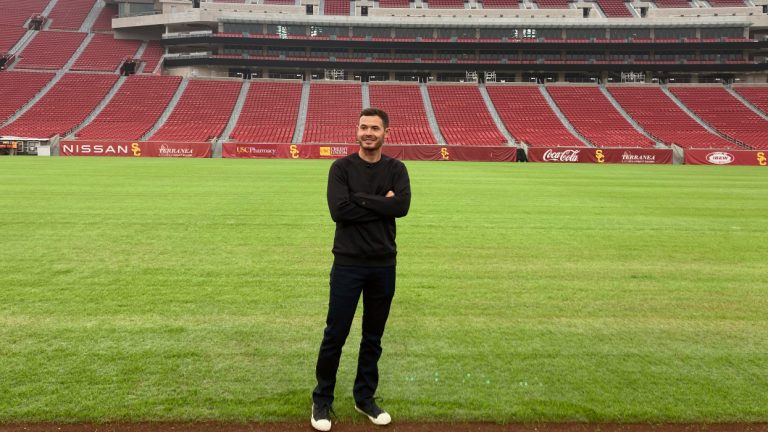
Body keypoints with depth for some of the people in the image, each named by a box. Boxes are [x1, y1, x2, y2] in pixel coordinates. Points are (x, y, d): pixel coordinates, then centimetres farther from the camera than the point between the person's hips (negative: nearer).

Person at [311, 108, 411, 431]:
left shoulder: (396, 169, 3)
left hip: (384, 265, 3)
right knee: (335, 335, 4)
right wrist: (381, 205, -14)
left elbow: (402, 206, -15)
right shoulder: (342, 167, -3)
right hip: (348, 263, -2)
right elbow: (339, 210, -18)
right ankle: (322, 401, 24)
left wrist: (360, 198, -14)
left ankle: (365, 398, 31)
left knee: (373, 338, 14)